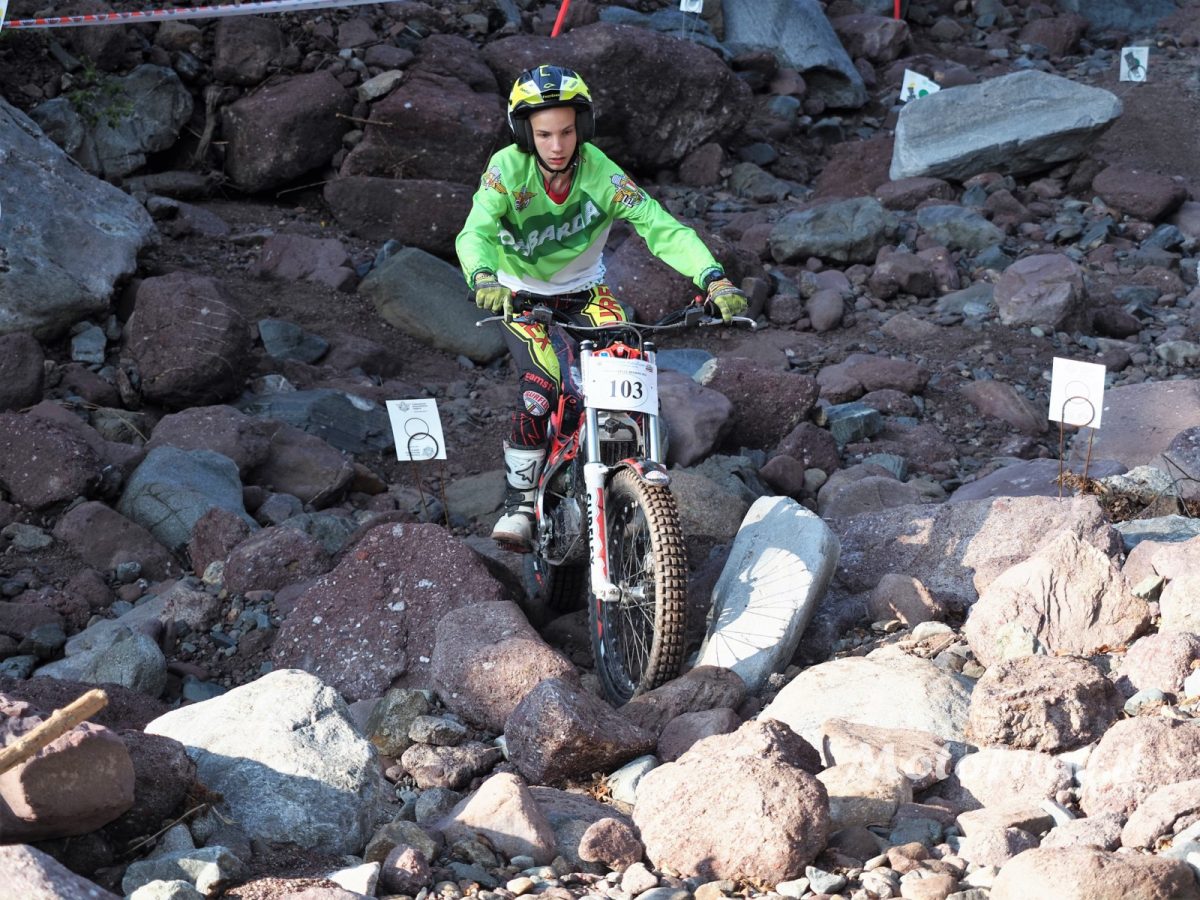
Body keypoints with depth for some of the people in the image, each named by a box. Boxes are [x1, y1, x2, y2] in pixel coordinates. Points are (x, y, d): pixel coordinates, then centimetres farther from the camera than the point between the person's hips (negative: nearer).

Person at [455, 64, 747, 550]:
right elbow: (475, 232, -34)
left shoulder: (602, 174, -22)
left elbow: (662, 227, -28)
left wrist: (714, 278, -44)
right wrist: (484, 279, -57)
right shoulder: (507, 168, -23)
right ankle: (518, 503, -7)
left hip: (583, 290, 2)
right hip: (520, 294, -2)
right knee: (542, 386, -24)